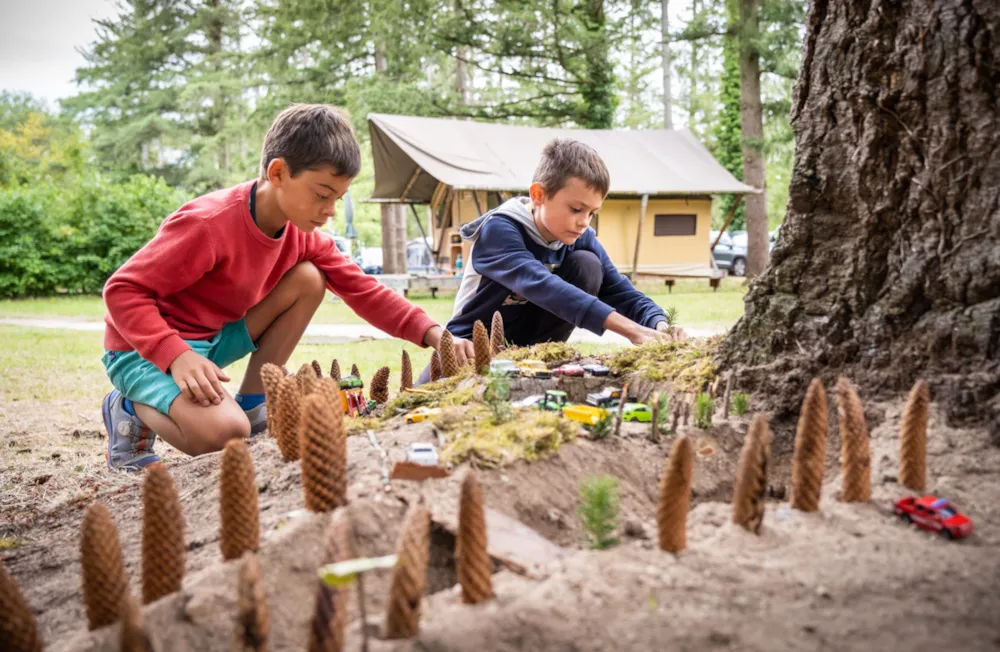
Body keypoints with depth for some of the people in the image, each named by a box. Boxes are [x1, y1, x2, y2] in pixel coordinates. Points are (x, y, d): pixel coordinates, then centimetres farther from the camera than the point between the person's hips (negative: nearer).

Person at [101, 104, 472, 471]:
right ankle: (132, 409, 0)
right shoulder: (208, 224, -28)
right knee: (224, 432, -33)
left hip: (215, 337, 7)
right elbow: (122, 291, -25)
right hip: (146, 348, -7)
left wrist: (431, 334, -17)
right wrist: (178, 356, -39)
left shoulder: (302, 234, -4)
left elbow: (364, 290, -2)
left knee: (308, 279, -8)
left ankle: (252, 407, 1)